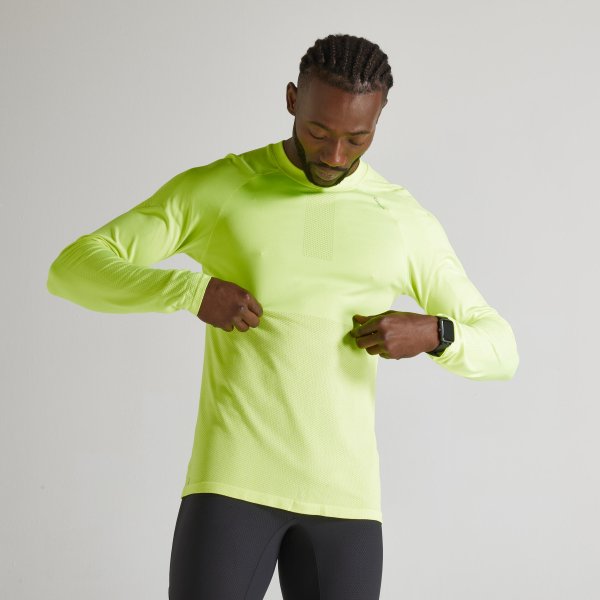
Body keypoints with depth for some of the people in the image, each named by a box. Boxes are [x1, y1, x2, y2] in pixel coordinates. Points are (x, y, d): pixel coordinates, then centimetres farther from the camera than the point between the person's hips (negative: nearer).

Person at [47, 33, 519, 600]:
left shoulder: (406, 221, 8)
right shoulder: (212, 189, 2)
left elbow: (499, 351, 12)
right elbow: (71, 271, -3)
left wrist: (432, 333, -12)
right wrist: (194, 291, -20)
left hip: (341, 492, 3)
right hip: (233, 478, -2)